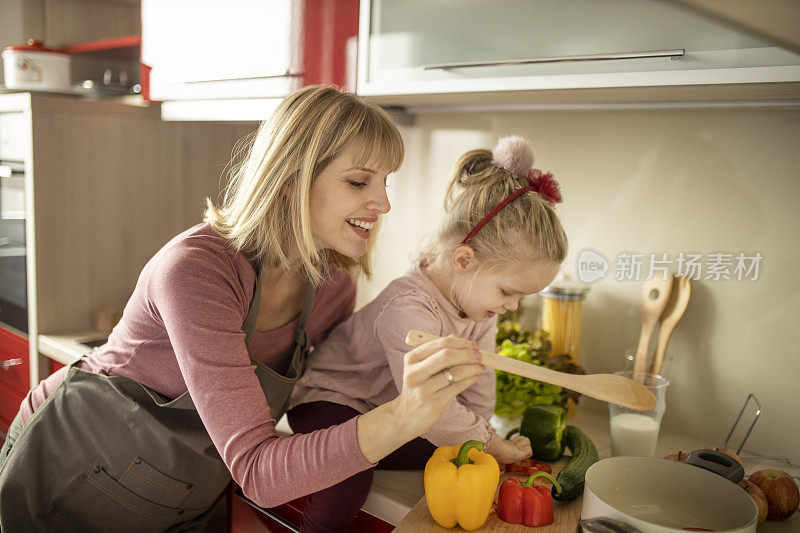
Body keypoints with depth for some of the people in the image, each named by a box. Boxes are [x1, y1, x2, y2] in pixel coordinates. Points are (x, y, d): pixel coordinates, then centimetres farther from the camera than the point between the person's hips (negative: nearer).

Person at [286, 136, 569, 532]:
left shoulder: (479, 296, -7)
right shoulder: (409, 309, -35)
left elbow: (478, 387, 1)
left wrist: (476, 438, -3)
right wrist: (492, 446, -20)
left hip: (394, 414, 8)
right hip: (331, 398, -8)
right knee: (348, 484, -32)